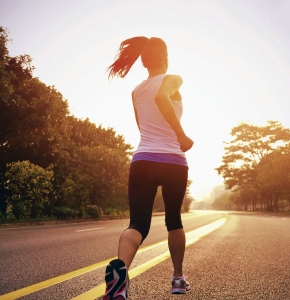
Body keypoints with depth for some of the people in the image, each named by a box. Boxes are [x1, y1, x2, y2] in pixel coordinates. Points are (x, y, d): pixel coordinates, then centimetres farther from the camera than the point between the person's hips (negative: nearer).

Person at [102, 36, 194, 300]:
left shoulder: (136, 91, 15)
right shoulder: (173, 80, 0)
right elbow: (161, 96, -24)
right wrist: (182, 136, -19)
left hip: (143, 160, 3)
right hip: (173, 161, -2)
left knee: (138, 224, -4)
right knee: (174, 219, 18)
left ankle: (120, 267, -34)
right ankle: (178, 278, 27)